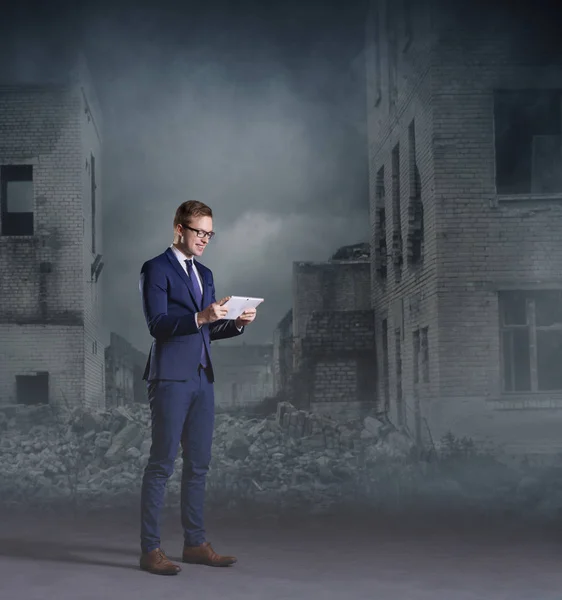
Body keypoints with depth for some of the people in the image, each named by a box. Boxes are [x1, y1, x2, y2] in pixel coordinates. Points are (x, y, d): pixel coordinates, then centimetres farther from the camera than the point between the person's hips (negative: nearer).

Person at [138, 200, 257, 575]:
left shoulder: (204, 274, 19)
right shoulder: (156, 270, -4)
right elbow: (157, 324, -14)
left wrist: (238, 323, 1)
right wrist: (200, 317, -26)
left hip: (202, 378, 8)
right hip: (171, 378, -8)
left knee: (199, 464, 9)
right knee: (162, 464, -5)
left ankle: (195, 543, 18)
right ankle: (150, 549, 0)